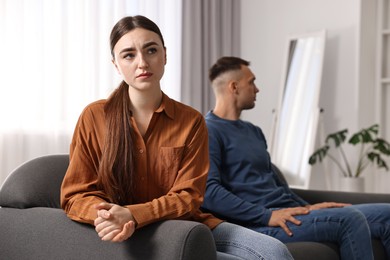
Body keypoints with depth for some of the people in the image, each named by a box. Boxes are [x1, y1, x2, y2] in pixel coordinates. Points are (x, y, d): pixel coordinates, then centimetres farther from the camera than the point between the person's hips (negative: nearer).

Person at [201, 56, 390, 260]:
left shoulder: (253, 131, 23)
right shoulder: (209, 131, -6)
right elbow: (208, 191, -20)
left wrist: (307, 207, 11)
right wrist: (267, 216, -22)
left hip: (287, 211, 9)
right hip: (258, 222, -9)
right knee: (350, 219, -28)